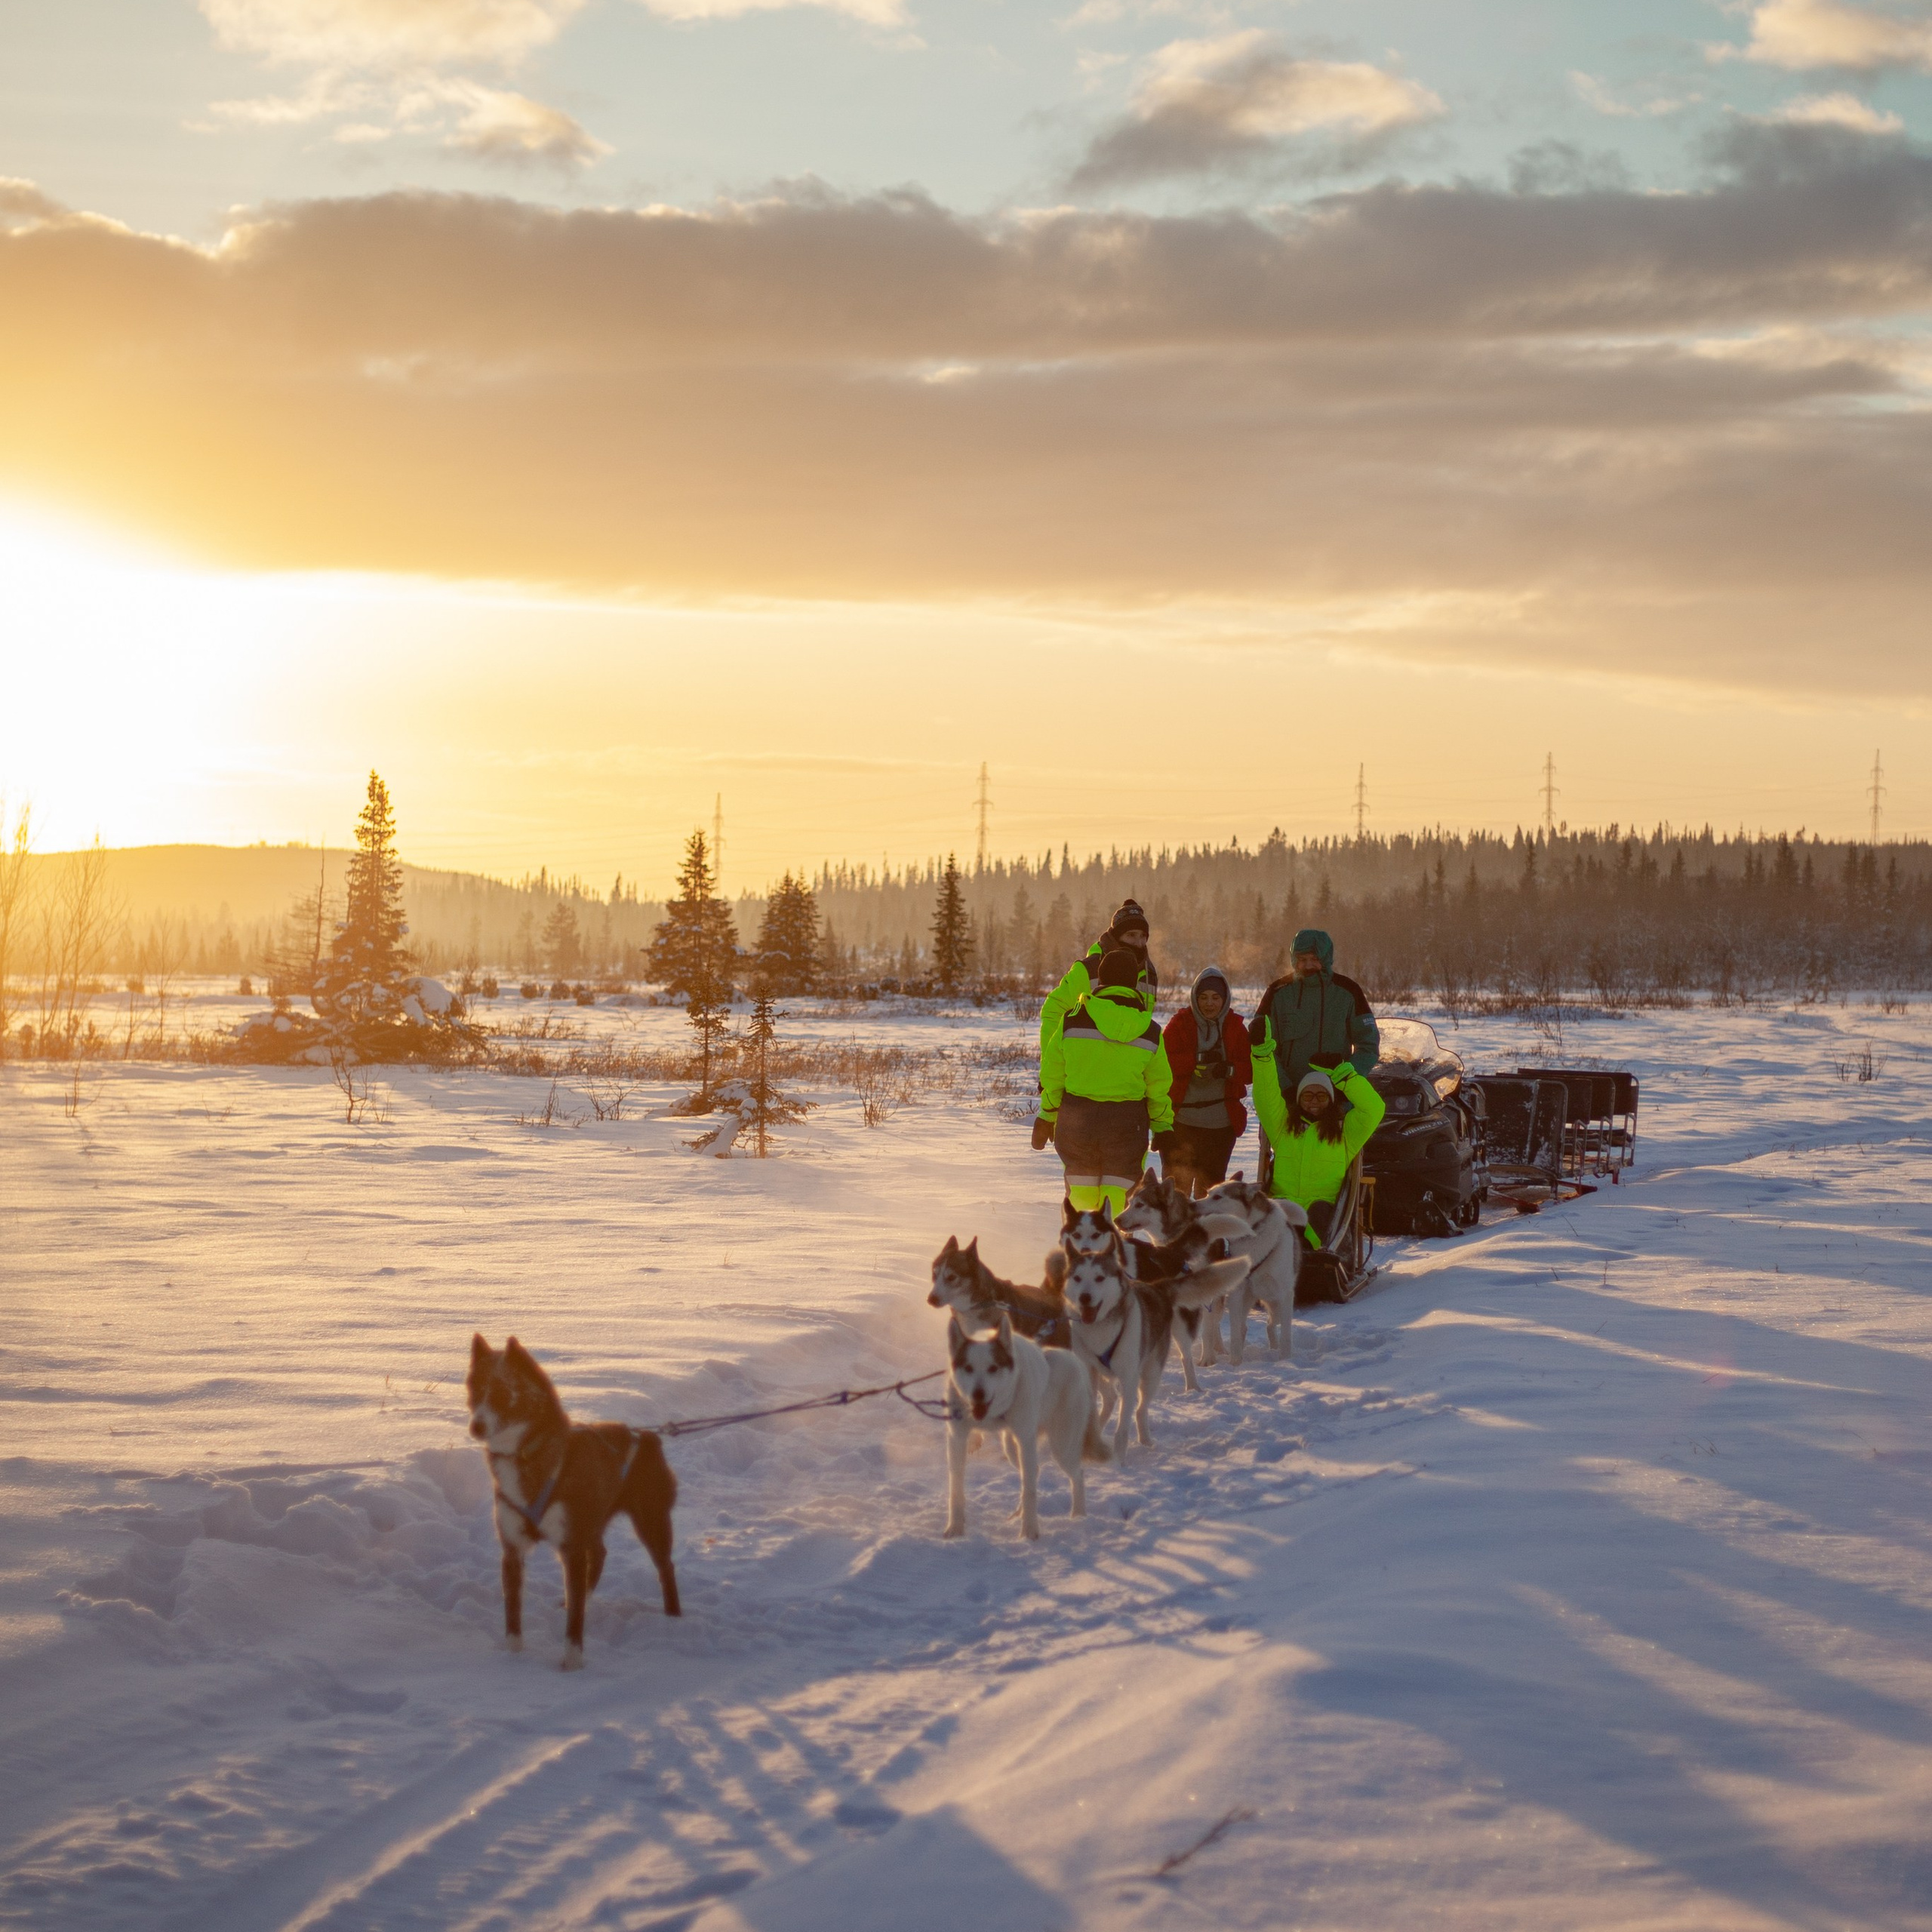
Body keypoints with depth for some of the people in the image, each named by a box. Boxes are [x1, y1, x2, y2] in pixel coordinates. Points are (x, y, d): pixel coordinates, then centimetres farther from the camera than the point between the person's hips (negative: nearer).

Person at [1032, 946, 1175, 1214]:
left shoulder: (1073, 1021, -4)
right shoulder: (1150, 1032, -2)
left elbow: (1052, 1074, 3)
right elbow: (1159, 1087, 5)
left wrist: (1046, 1116, 15)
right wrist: (1164, 1127, 17)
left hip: (1077, 1119, 0)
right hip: (1128, 1122, 0)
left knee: (1080, 1198, 11)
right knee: (1119, 1201, 4)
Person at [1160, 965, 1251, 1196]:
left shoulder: (1235, 1027, 7)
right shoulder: (1180, 1023, 1)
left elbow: (1251, 1070, 2)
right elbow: (1164, 1062, -10)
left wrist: (1230, 1070, -19)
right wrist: (1199, 1059, -24)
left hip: (1221, 1124, 2)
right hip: (1181, 1118, -2)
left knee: (1211, 1185, 9)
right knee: (1177, 1185, -3)